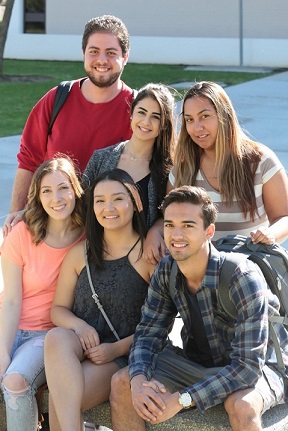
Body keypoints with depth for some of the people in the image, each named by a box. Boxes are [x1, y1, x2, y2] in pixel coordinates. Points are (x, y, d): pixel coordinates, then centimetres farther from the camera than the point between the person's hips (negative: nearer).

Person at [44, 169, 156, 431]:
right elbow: (58, 308, 16)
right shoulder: (81, 253, 13)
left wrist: (118, 348, -14)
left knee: (59, 400, -32)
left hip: (124, 355, -4)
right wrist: (78, 325, -8)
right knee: (56, 337, -36)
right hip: (80, 348, 4)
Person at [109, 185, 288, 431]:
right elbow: (149, 332, -3)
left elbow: (248, 365, -31)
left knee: (241, 404, -39)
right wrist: (139, 380, -25)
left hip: (259, 367, -6)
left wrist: (181, 400, -34)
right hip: (200, 363, 6)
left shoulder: (243, 277, -28)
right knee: (122, 383, -10)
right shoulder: (165, 272, -8)